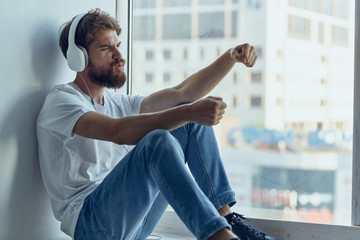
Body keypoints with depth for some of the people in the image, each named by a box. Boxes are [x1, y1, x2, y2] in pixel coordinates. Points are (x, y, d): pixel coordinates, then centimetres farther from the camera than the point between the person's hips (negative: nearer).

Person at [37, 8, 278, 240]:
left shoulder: (118, 103, 19)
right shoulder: (61, 101, -7)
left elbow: (181, 93, 11)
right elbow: (119, 131, -27)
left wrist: (231, 57, -2)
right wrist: (190, 112, -35)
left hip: (134, 220, 8)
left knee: (192, 119, 0)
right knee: (159, 140, -33)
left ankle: (225, 215, -7)